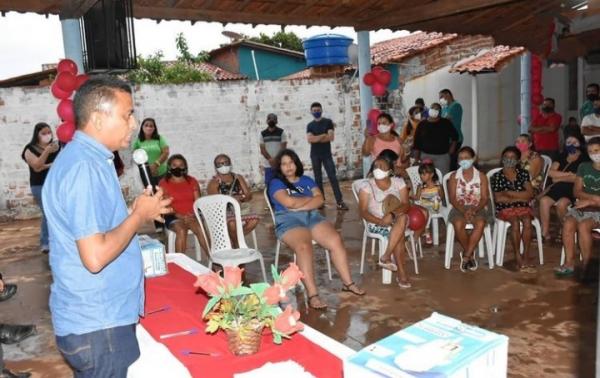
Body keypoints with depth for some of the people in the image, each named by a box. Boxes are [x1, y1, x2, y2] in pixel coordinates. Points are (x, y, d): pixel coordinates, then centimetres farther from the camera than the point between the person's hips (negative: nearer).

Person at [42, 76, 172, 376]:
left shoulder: (84, 158, 9)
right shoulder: (84, 168, -23)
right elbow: (95, 257, -27)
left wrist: (137, 214, 9)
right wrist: (139, 215, -17)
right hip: (97, 325, -9)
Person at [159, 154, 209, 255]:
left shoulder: (192, 181, 15)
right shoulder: (163, 183, 5)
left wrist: (194, 215, -13)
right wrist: (180, 216, -17)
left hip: (192, 216, 2)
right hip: (174, 217, -2)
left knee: (201, 229, -30)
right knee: (181, 230, -35)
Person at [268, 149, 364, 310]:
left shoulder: (306, 180, 23)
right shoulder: (276, 183, 8)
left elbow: (320, 199, 6)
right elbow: (289, 202, -10)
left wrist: (299, 206, -9)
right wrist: (310, 198, 4)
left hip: (312, 216, 4)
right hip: (289, 220, -4)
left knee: (335, 240, -22)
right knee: (304, 246, -35)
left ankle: (347, 283, -11)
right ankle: (312, 294, -39)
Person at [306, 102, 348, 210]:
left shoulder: (328, 122, 2)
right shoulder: (310, 125, 8)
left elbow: (331, 137, -9)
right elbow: (309, 139, -7)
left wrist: (316, 138, -8)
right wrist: (324, 135, -11)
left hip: (327, 154, -2)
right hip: (315, 155, 3)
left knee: (332, 177, -8)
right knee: (318, 178, 6)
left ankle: (340, 202, -10)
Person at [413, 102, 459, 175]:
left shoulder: (446, 123, 5)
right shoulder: (422, 124, 5)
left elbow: (454, 136, 14)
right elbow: (417, 142, 6)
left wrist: (452, 149, 5)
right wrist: (417, 157, 2)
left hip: (442, 156, 0)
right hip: (425, 155, 0)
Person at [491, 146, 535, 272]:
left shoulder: (523, 173, 12)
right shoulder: (497, 176, 6)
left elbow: (530, 193, 0)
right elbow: (498, 198, -3)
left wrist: (509, 193, -7)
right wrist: (520, 197, -3)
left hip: (523, 206, 2)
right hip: (505, 208, -2)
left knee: (527, 221, -30)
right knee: (515, 222, -31)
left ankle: (526, 256, -24)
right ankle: (518, 258, -25)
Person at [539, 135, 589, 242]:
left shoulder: (584, 159, 2)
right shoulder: (562, 156, 17)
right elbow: (551, 172, 4)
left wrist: (557, 178, -1)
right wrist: (568, 174, -8)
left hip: (573, 190, -4)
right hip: (557, 188, 4)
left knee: (561, 203, -34)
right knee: (544, 200, -26)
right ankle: (545, 233, -22)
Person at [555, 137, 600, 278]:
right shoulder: (583, 167, 11)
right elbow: (576, 192, 4)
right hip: (582, 207, 4)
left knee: (583, 225, -32)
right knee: (568, 223, -26)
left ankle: (587, 265, -21)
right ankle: (569, 264, -24)